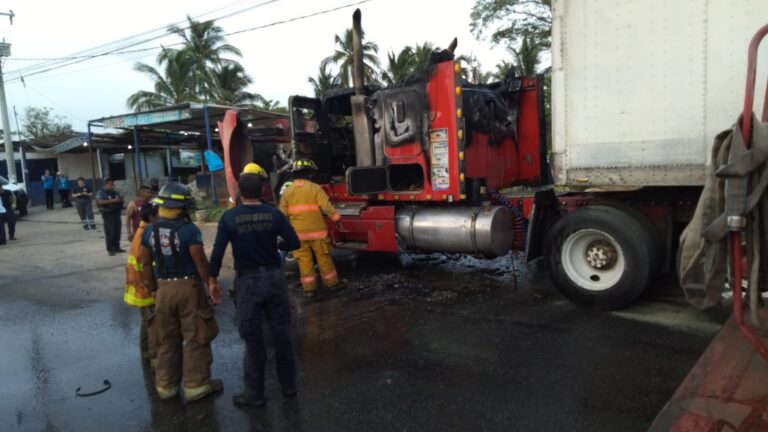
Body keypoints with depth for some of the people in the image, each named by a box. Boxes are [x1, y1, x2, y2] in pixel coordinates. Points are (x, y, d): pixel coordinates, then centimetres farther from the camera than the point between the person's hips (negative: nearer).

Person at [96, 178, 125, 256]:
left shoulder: (116, 192, 12)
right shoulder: (100, 193, -4)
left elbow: (121, 199, 8)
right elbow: (100, 202, -18)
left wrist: (117, 200, -15)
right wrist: (113, 200, -21)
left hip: (117, 213, 5)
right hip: (108, 215, -5)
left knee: (117, 232, 8)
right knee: (110, 233, -5)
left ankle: (117, 247, 18)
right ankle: (110, 249, 1)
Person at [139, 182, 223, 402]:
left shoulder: (149, 231, 1)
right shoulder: (188, 230, -16)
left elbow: (145, 264, 7)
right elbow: (200, 262, -15)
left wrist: (154, 288, 17)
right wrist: (212, 285, -4)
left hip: (164, 288, 5)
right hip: (189, 287, -5)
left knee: (167, 339, 16)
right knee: (195, 338, 6)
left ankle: (166, 385, 26)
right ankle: (196, 385, 13)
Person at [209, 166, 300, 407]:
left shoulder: (229, 217, -8)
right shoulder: (274, 214, -5)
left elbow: (218, 251, -10)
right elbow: (294, 243, -6)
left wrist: (213, 278, 3)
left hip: (248, 281, -2)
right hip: (274, 277, 2)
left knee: (252, 338, 7)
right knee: (281, 333, 13)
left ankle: (255, 393, 16)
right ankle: (288, 384, 25)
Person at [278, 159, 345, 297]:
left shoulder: (287, 191, 2)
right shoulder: (315, 188, -7)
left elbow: (283, 213, 4)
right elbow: (326, 206, -11)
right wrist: (336, 217, 1)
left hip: (298, 233, 2)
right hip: (316, 230, -2)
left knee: (304, 260, 7)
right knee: (323, 257, 10)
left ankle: (308, 288, 10)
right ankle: (332, 282, 21)